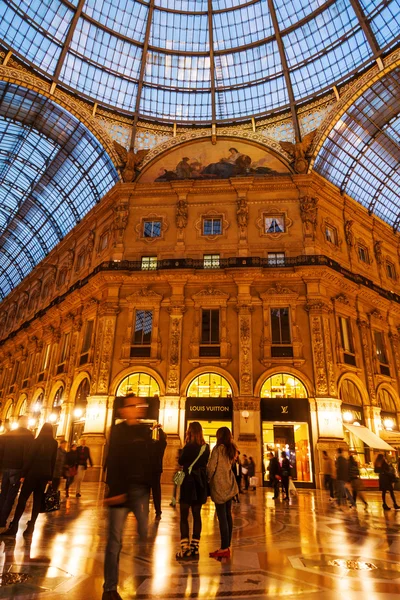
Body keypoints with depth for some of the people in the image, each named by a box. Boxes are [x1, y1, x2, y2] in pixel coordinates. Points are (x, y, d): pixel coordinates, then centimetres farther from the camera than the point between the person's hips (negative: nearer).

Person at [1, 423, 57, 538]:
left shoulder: (37, 441, -6)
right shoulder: (54, 443, 4)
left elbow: (29, 458, -9)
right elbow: (53, 461, 7)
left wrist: (23, 474, -6)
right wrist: (50, 477, 12)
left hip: (33, 472, -3)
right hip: (45, 474, 3)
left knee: (22, 499, 0)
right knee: (37, 501, 9)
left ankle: (14, 527, -7)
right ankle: (30, 527, 7)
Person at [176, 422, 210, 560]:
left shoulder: (189, 447, -15)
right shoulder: (206, 447, 1)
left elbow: (181, 461, -3)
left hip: (188, 482, -5)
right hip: (200, 483, 5)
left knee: (184, 515, 3)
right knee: (197, 515, 11)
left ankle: (185, 549, 1)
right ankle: (195, 548, 15)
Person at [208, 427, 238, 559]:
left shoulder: (218, 448, -12)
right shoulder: (231, 449, 10)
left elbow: (211, 467, -13)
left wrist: (208, 481, 2)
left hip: (219, 486, -7)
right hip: (229, 485, 7)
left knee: (222, 518, -3)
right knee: (228, 516, 11)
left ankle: (224, 549, 2)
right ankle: (227, 546, 17)